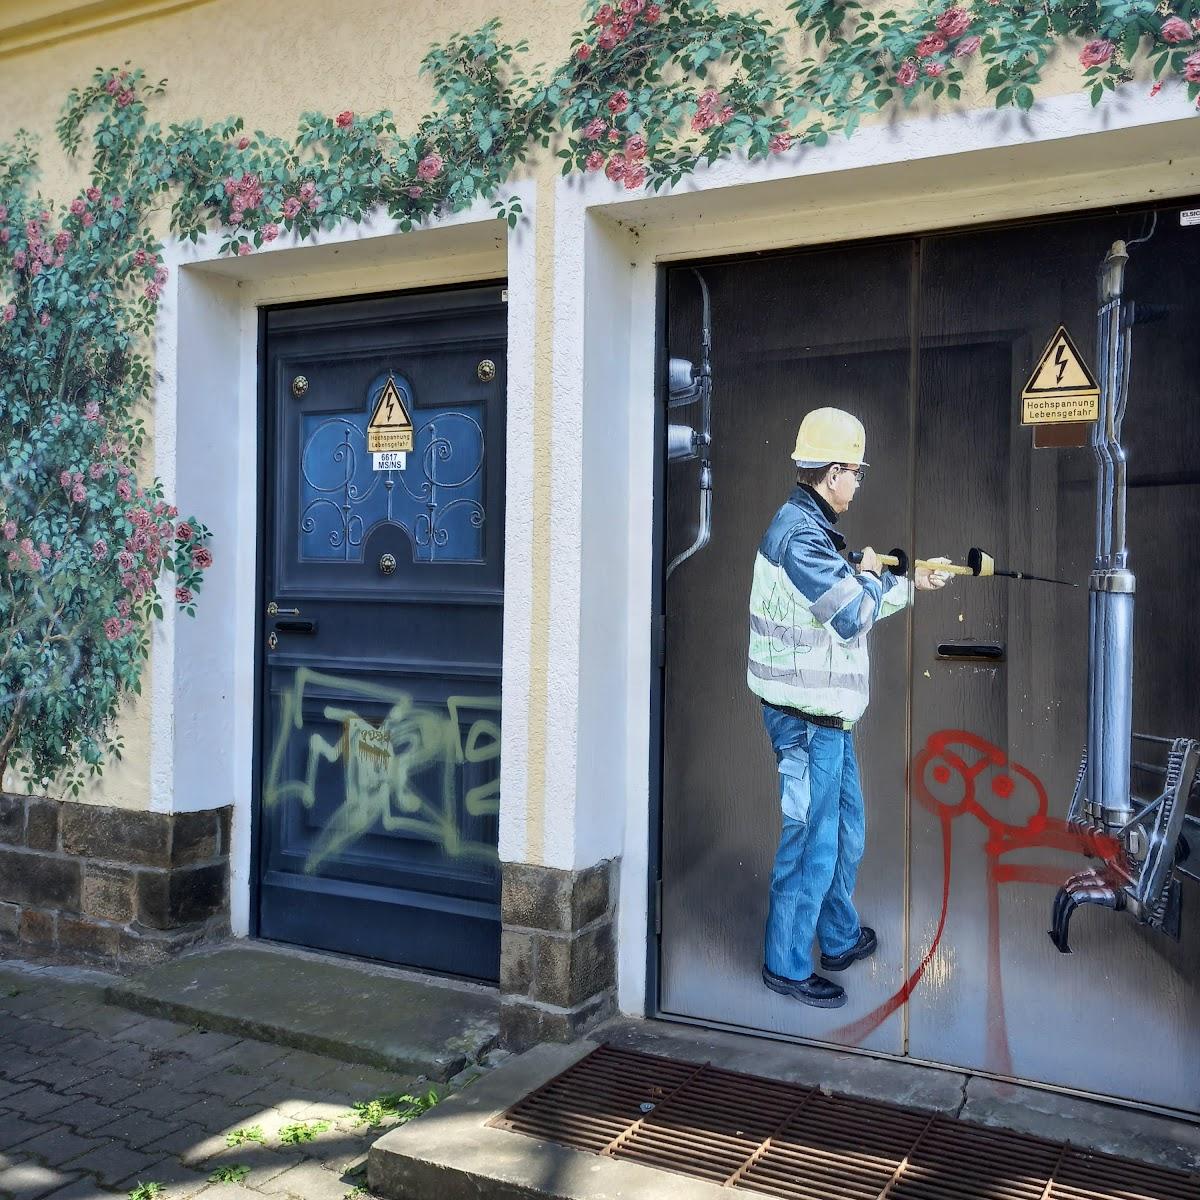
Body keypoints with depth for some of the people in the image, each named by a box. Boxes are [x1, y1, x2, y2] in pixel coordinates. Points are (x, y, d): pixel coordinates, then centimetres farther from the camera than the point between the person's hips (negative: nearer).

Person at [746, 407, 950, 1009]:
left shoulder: (810, 527, 13)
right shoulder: (799, 534, -21)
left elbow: (848, 605, 20)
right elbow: (855, 614, -21)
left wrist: (913, 582, 17)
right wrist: (874, 575, -3)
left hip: (825, 714, 10)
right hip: (806, 717, -10)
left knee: (846, 827, 21)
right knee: (812, 838, 1)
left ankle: (840, 937, 38)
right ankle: (787, 964, 15)